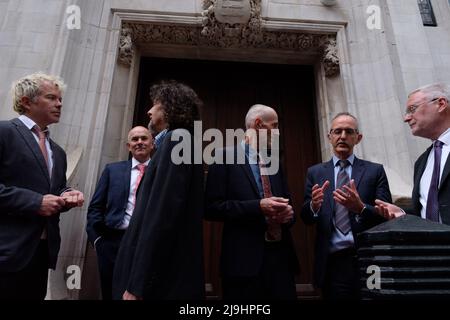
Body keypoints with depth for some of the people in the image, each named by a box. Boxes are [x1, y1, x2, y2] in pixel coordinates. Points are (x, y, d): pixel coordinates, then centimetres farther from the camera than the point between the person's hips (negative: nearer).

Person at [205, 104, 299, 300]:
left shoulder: (273, 161, 16)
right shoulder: (226, 156, -3)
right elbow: (211, 207, -11)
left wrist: (288, 212, -3)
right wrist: (258, 207, -18)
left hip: (281, 256, 6)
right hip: (245, 259, -5)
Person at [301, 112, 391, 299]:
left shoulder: (375, 171, 2)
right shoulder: (315, 172, 5)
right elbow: (306, 218, 1)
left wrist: (360, 208, -24)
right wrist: (314, 205, -22)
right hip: (332, 263, 1)